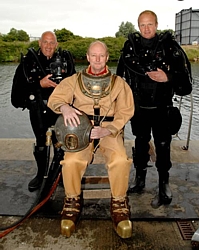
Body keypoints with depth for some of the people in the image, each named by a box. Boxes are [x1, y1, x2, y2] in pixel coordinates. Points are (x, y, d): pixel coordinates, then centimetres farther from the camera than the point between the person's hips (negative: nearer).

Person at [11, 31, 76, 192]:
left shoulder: (65, 59, 0)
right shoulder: (29, 60, -2)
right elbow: (19, 85, -10)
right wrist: (40, 84, -21)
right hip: (38, 110, 0)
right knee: (40, 143, 12)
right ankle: (40, 174, 29)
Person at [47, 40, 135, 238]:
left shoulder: (118, 83, 11)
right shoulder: (74, 80, 13)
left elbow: (125, 112, 3)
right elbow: (54, 98, 4)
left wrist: (106, 130, -14)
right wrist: (64, 106, -22)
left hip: (110, 130, 0)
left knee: (120, 161, -29)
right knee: (71, 161, -29)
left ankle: (119, 204, -4)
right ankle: (73, 202, -1)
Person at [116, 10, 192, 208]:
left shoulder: (169, 46, -7)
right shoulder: (130, 46, 1)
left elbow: (185, 73, -6)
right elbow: (122, 75, 9)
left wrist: (168, 78, -23)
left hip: (162, 108, -3)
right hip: (139, 107, 3)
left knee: (162, 146, 2)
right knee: (140, 143, 15)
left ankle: (164, 187, 17)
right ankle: (139, 180, 31)